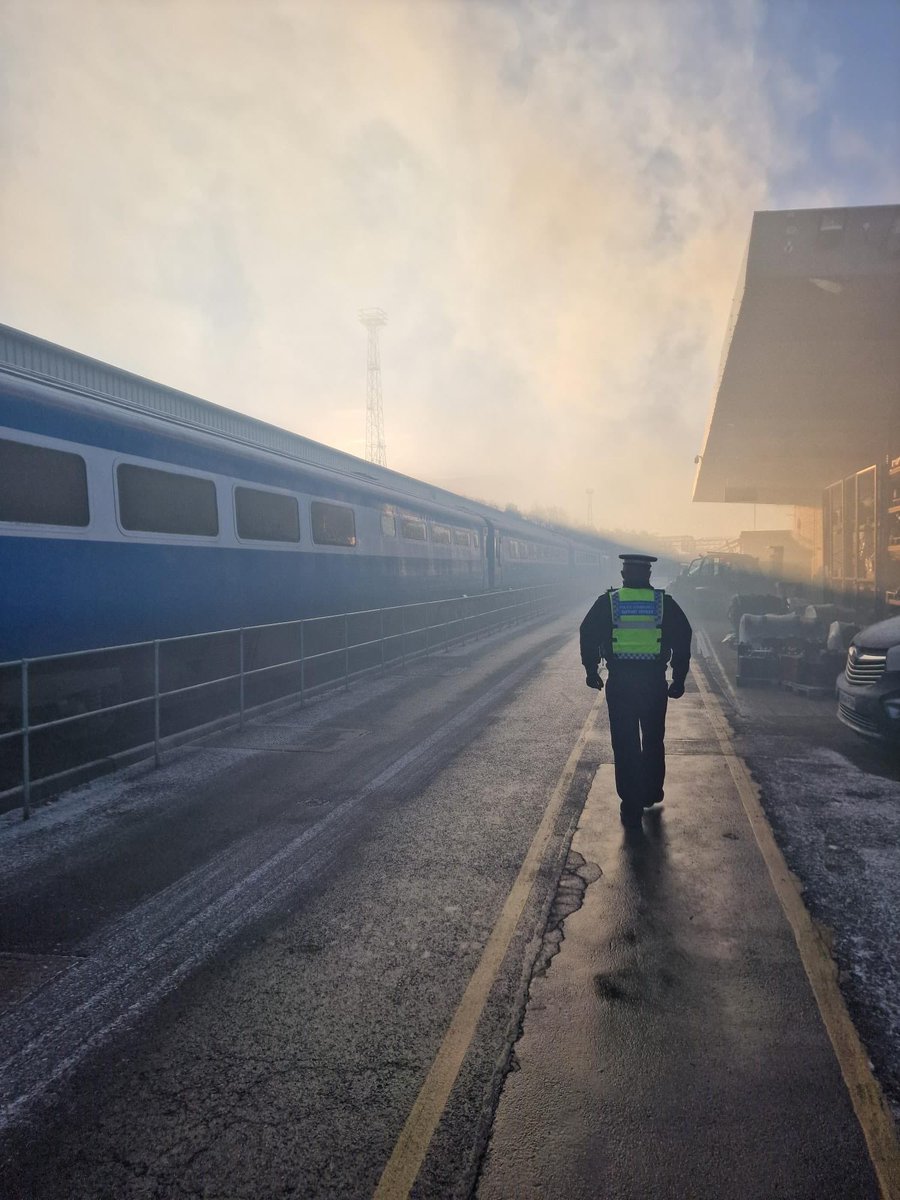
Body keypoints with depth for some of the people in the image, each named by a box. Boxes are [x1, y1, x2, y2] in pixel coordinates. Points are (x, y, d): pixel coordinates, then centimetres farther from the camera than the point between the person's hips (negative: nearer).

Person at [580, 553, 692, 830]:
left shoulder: (607, 602, 0)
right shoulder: (665, 603, 2)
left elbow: (588, 634, -1)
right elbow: (683, 638, 1)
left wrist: (591, 670, 10)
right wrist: (679, 679, 7)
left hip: (619, 683, -1)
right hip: (654, 683, 1)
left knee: (625, 747, 6)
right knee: (653, 742, 21)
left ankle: (631, 809, 10)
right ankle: (651, 794, 35)